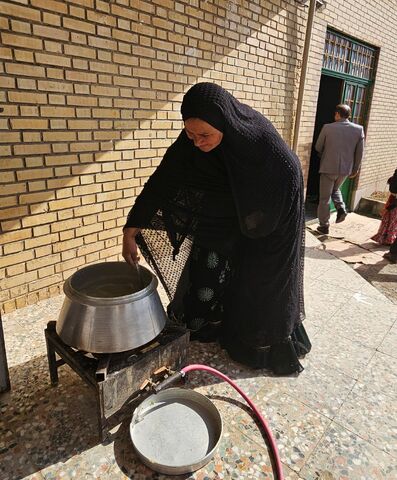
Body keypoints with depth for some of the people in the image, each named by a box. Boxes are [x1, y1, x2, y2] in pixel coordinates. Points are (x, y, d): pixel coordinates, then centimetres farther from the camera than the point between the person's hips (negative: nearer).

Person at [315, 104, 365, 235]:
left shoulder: (327, 127, -8)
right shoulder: (359, 129, -1)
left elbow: (318, 147, 3)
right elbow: (360, 153, 2)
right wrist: (355, 169, 14)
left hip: (328, 167, -3)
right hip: (346, 169, 4)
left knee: (324, 198, 8)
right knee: (335, 189, 30)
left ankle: (324, 226, 12)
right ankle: (341, 208, 7)